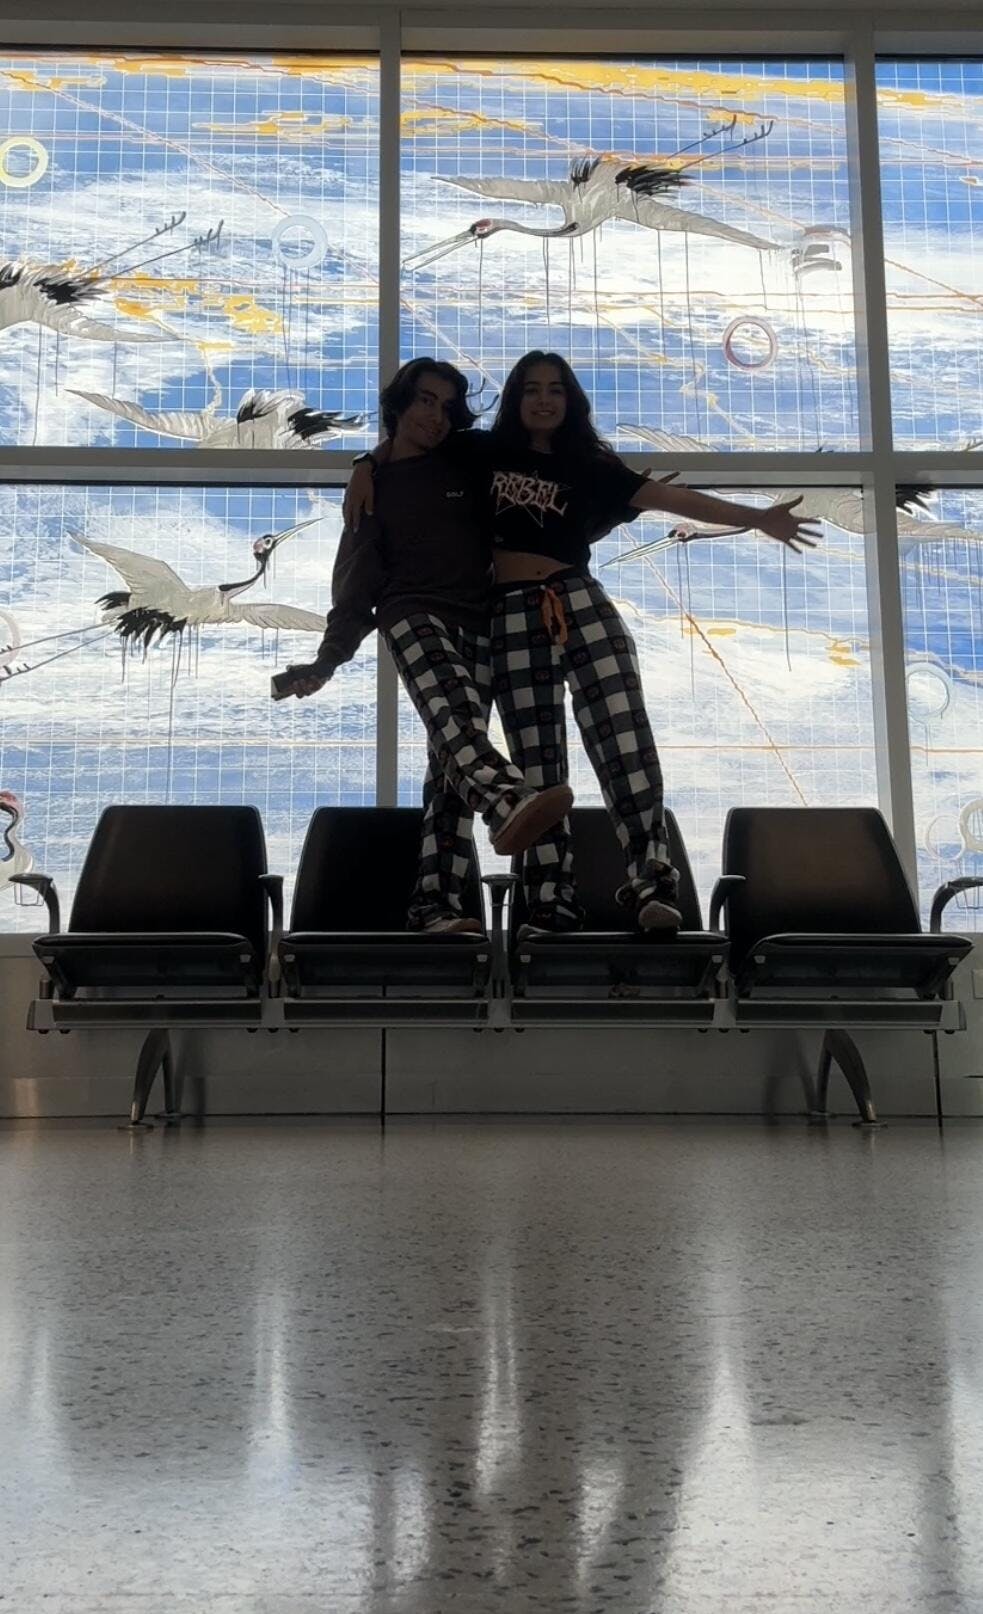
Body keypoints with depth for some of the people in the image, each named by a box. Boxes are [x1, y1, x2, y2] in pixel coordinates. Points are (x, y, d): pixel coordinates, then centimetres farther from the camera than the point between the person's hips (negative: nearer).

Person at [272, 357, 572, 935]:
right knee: (455, 713, -34)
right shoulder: (374, 483, 16)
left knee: (452, 758, -10)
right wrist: (327, 660, 2)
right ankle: (510, 802, -62)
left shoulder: (469, 469, 20)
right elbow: (355, 582, 12)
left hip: (479, 624, 3)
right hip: (414, 615, -3)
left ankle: (436, 903, -16)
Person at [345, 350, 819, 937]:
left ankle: (652, 884, -16)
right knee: (538, 768, -2)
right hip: (514, 619, 0)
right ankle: (554, 901, -1)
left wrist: (756, 518, 3)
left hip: (583, 607, 0)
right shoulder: (484, 452, 14)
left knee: (626, 745, -14)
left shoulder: (589, 465, 14)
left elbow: (669, 496, 9)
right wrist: (367, 468, 6)